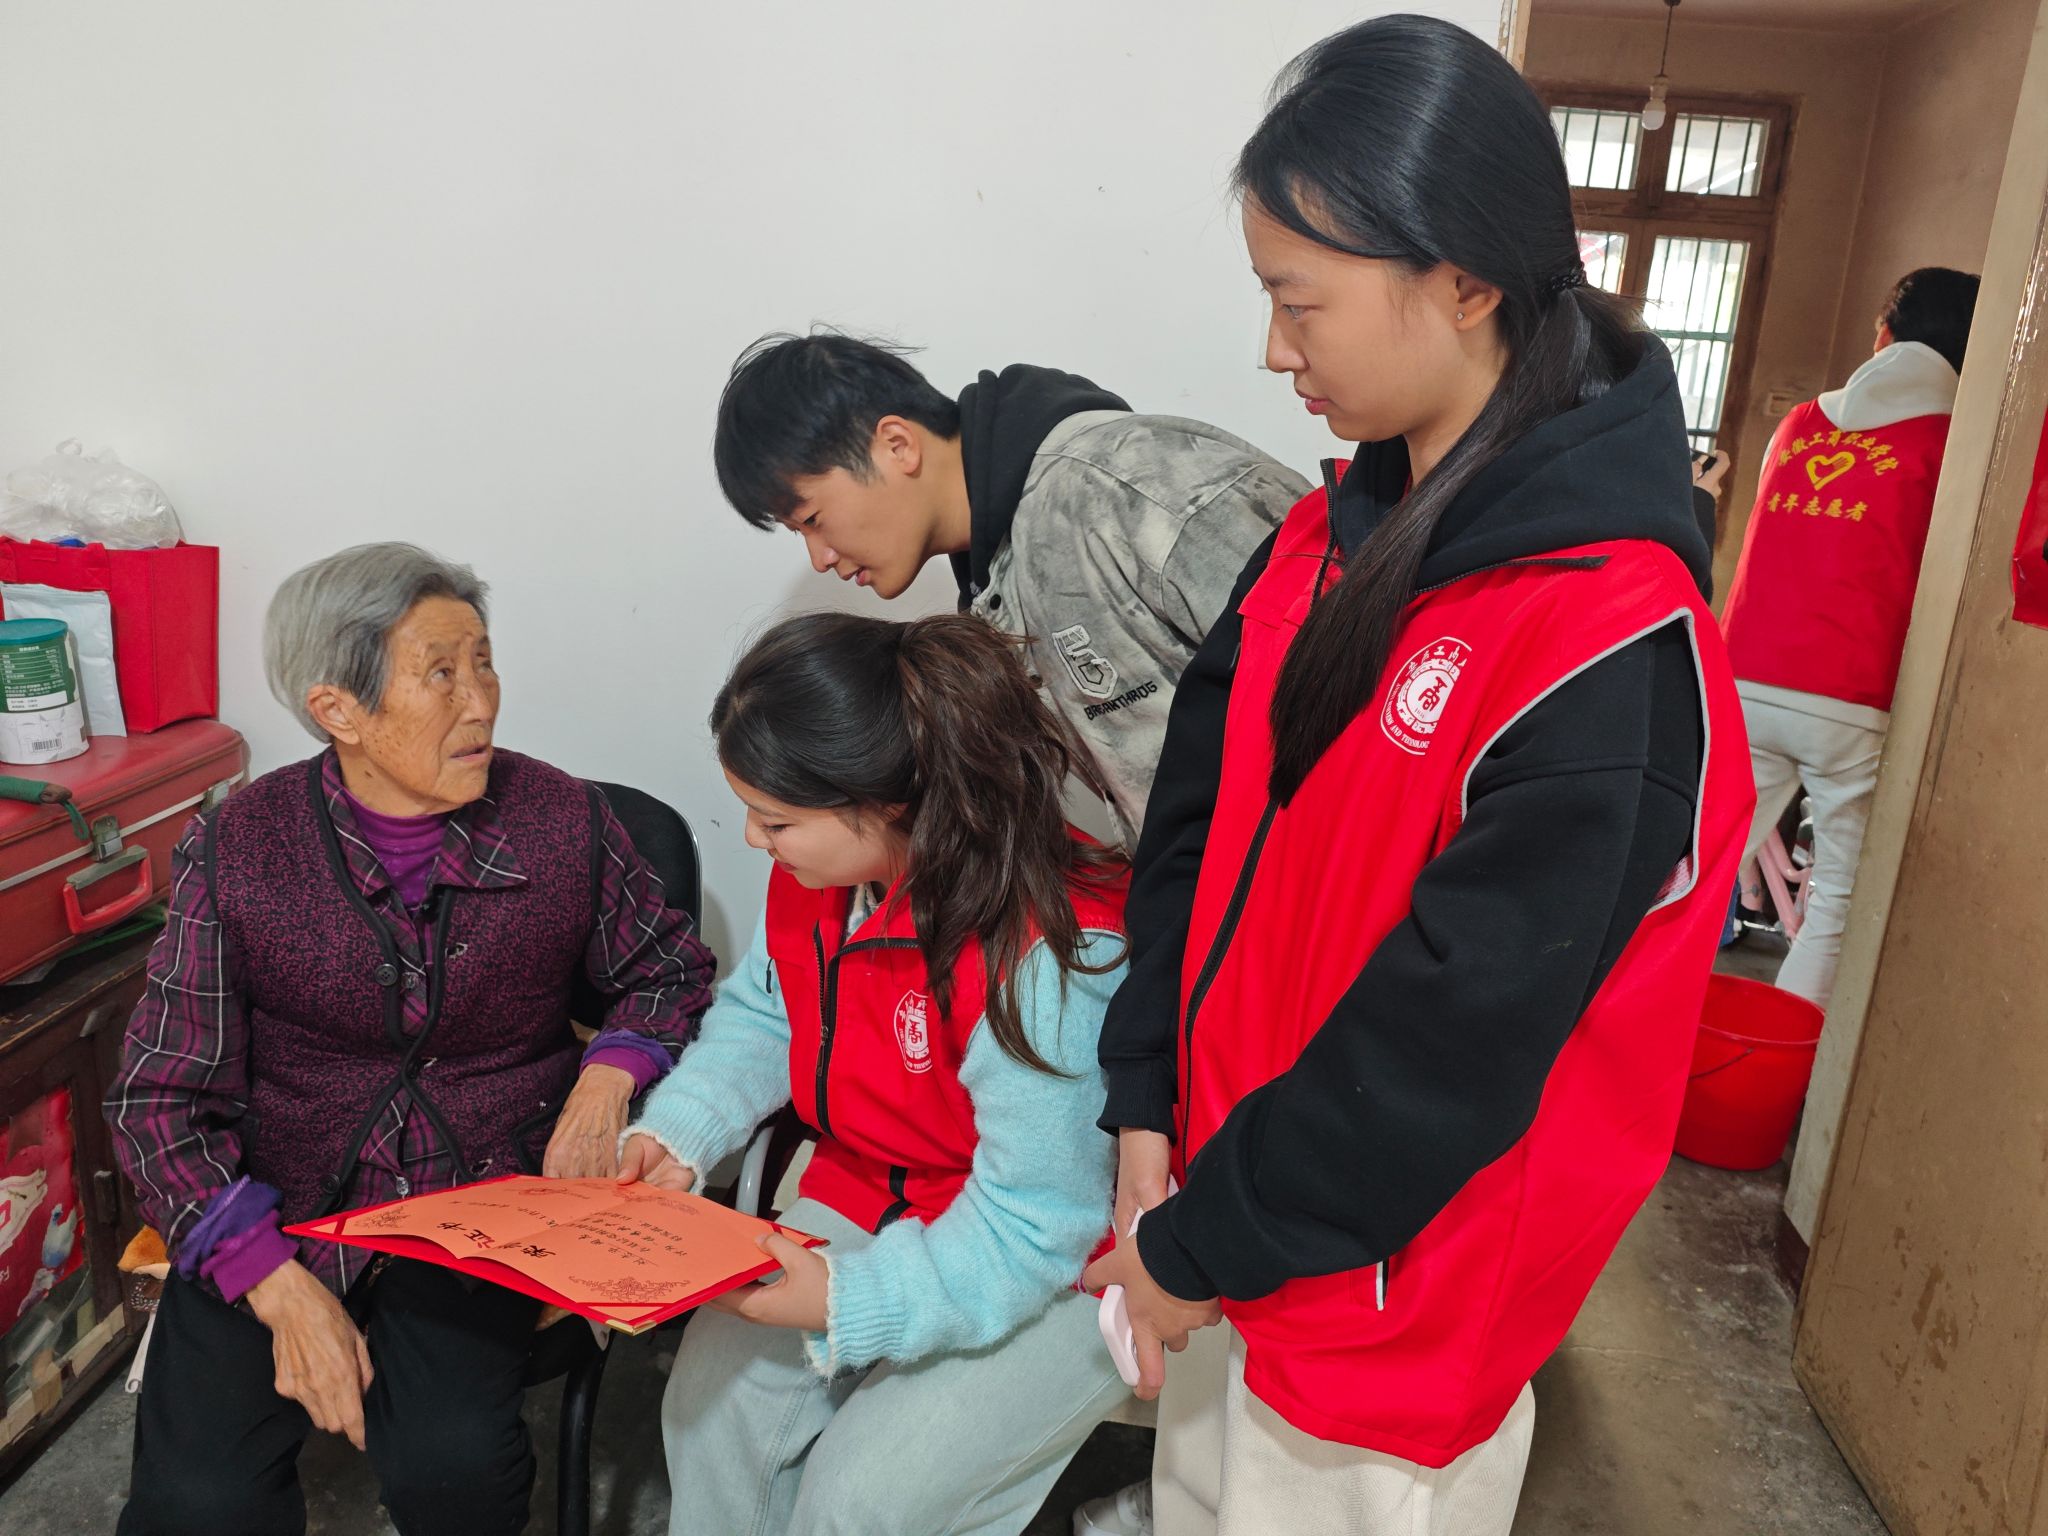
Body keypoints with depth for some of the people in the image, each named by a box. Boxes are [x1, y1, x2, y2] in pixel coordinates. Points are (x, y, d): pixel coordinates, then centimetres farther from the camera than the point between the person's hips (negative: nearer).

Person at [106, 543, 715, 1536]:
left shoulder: (563, 820, -4)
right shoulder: (236, 849, -6)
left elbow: (668, 972, 11)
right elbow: (162, 1097, -5)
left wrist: (608, 1078, -11)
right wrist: (279, 1286, -17)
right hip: (278, 1204, 1)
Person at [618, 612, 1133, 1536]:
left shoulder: (1045, 961, -33)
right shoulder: (819, 870, -8)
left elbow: (1033, 1227, -27)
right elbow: (760, 1013, 9)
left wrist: (851, 1302, -31)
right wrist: (676, 1133, -6)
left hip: (1052, 1276, -7)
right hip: (864, 1200, 7)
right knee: (712, 1399, -9)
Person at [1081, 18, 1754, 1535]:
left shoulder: (1615, 649, -24)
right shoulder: (1329, 537, -1)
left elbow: (1447, 1046, -22)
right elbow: (1200, 821, 1)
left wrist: (1202, 1246, -12)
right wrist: (1148, 1116, -5)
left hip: (1387, 1311, -6)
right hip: (1224, 1216, 6)